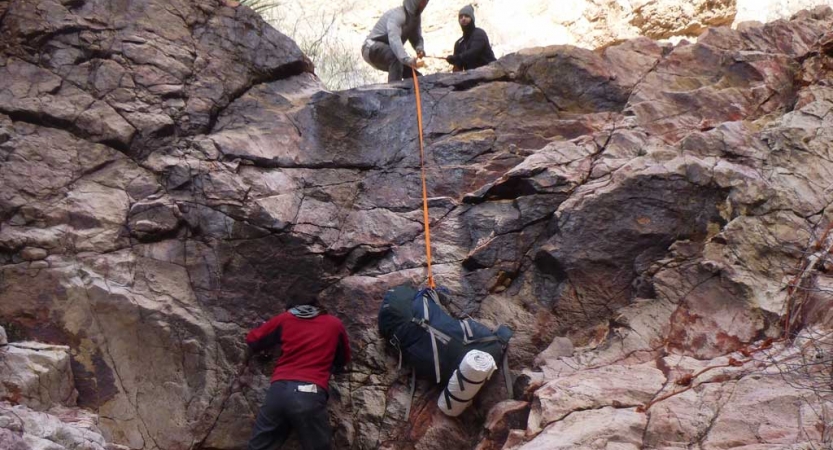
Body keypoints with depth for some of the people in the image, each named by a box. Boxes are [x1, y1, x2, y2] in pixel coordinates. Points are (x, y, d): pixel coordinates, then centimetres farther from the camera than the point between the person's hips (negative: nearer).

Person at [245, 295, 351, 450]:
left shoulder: (284, 319, 17)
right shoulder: (335, 324, 16)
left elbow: (252, 340, 26)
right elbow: (344, 360, 30)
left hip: (279, 390, 2)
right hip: (310, 394, -2)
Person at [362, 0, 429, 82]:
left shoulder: (416, 17, 2)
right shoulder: (397, 15, -27)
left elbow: (417, 39, 5)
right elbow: (394, 39, -45)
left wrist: (420, 49, -22)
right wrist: (407, 59, -62)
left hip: (387, 56, 9)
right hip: (372, 49, -9)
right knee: (396, 57, -39)